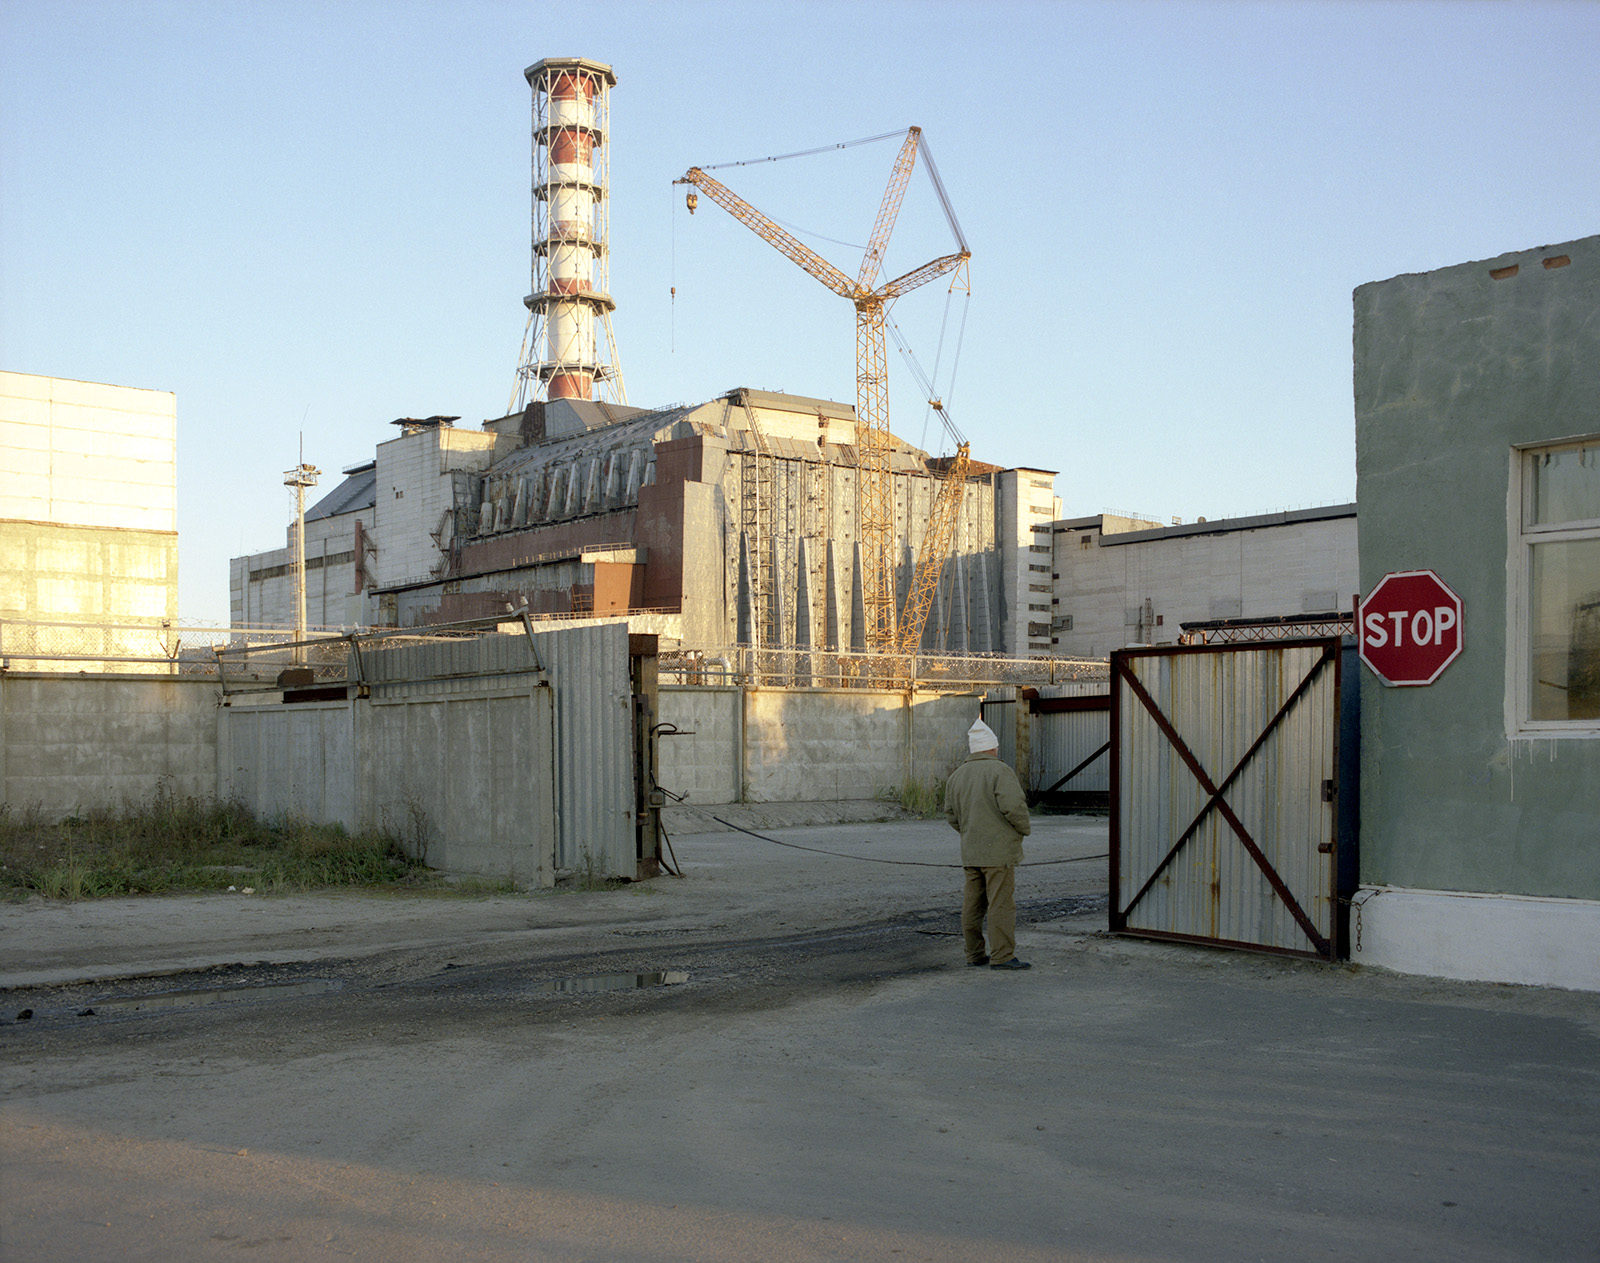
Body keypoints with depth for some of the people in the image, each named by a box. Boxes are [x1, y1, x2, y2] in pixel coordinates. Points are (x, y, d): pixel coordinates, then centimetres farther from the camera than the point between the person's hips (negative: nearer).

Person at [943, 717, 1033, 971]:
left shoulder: (956, 776, 11)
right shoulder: (1000, 771, -11)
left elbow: (951, 814, 14)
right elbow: (1013, 806, -20)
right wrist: (1025, 828, -3)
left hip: (970, 851, 7)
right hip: (998, 850, -7)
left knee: (973, 904, 10)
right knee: (1001, 903, -6)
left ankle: (975, 954, 15)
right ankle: (1002, 956, -6)